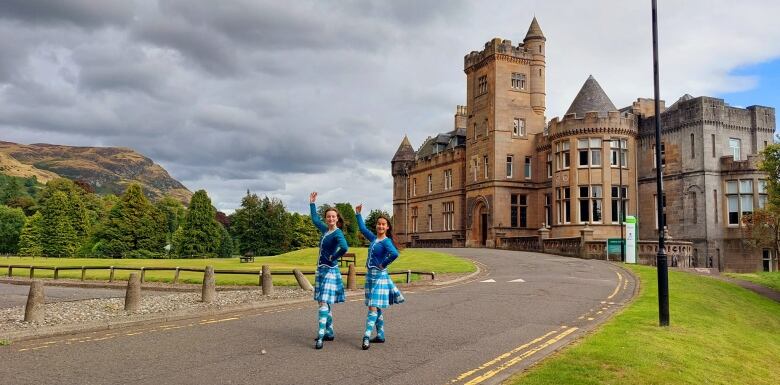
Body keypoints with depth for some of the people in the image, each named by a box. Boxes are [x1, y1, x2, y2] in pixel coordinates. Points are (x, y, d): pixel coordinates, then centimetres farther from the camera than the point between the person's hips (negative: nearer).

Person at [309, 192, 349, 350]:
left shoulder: (338, 233, -13)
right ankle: (329, 332, 23)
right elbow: (315, 219, 28)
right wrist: (312, 203, 28)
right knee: (323, 303, 13)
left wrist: (333, 257, -19)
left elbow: (344, 248, -33)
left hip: (330, 271, -9)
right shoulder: (325, 230, 10)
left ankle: (320, 337, -16)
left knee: (324, 303, -14)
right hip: (321, 270, 9)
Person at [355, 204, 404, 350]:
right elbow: (363, 229, 25)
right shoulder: (373, 238, 10)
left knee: (373, 308, -11)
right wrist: (358, 214, 25)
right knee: (376, 308, 13)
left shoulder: (386, 241, -12)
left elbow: (394, 254, -31)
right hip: (370, 275, 8)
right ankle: (380, 335, 21)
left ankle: (366, 337, -15)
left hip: (379, 276, -8)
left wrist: (383, 265, -20)